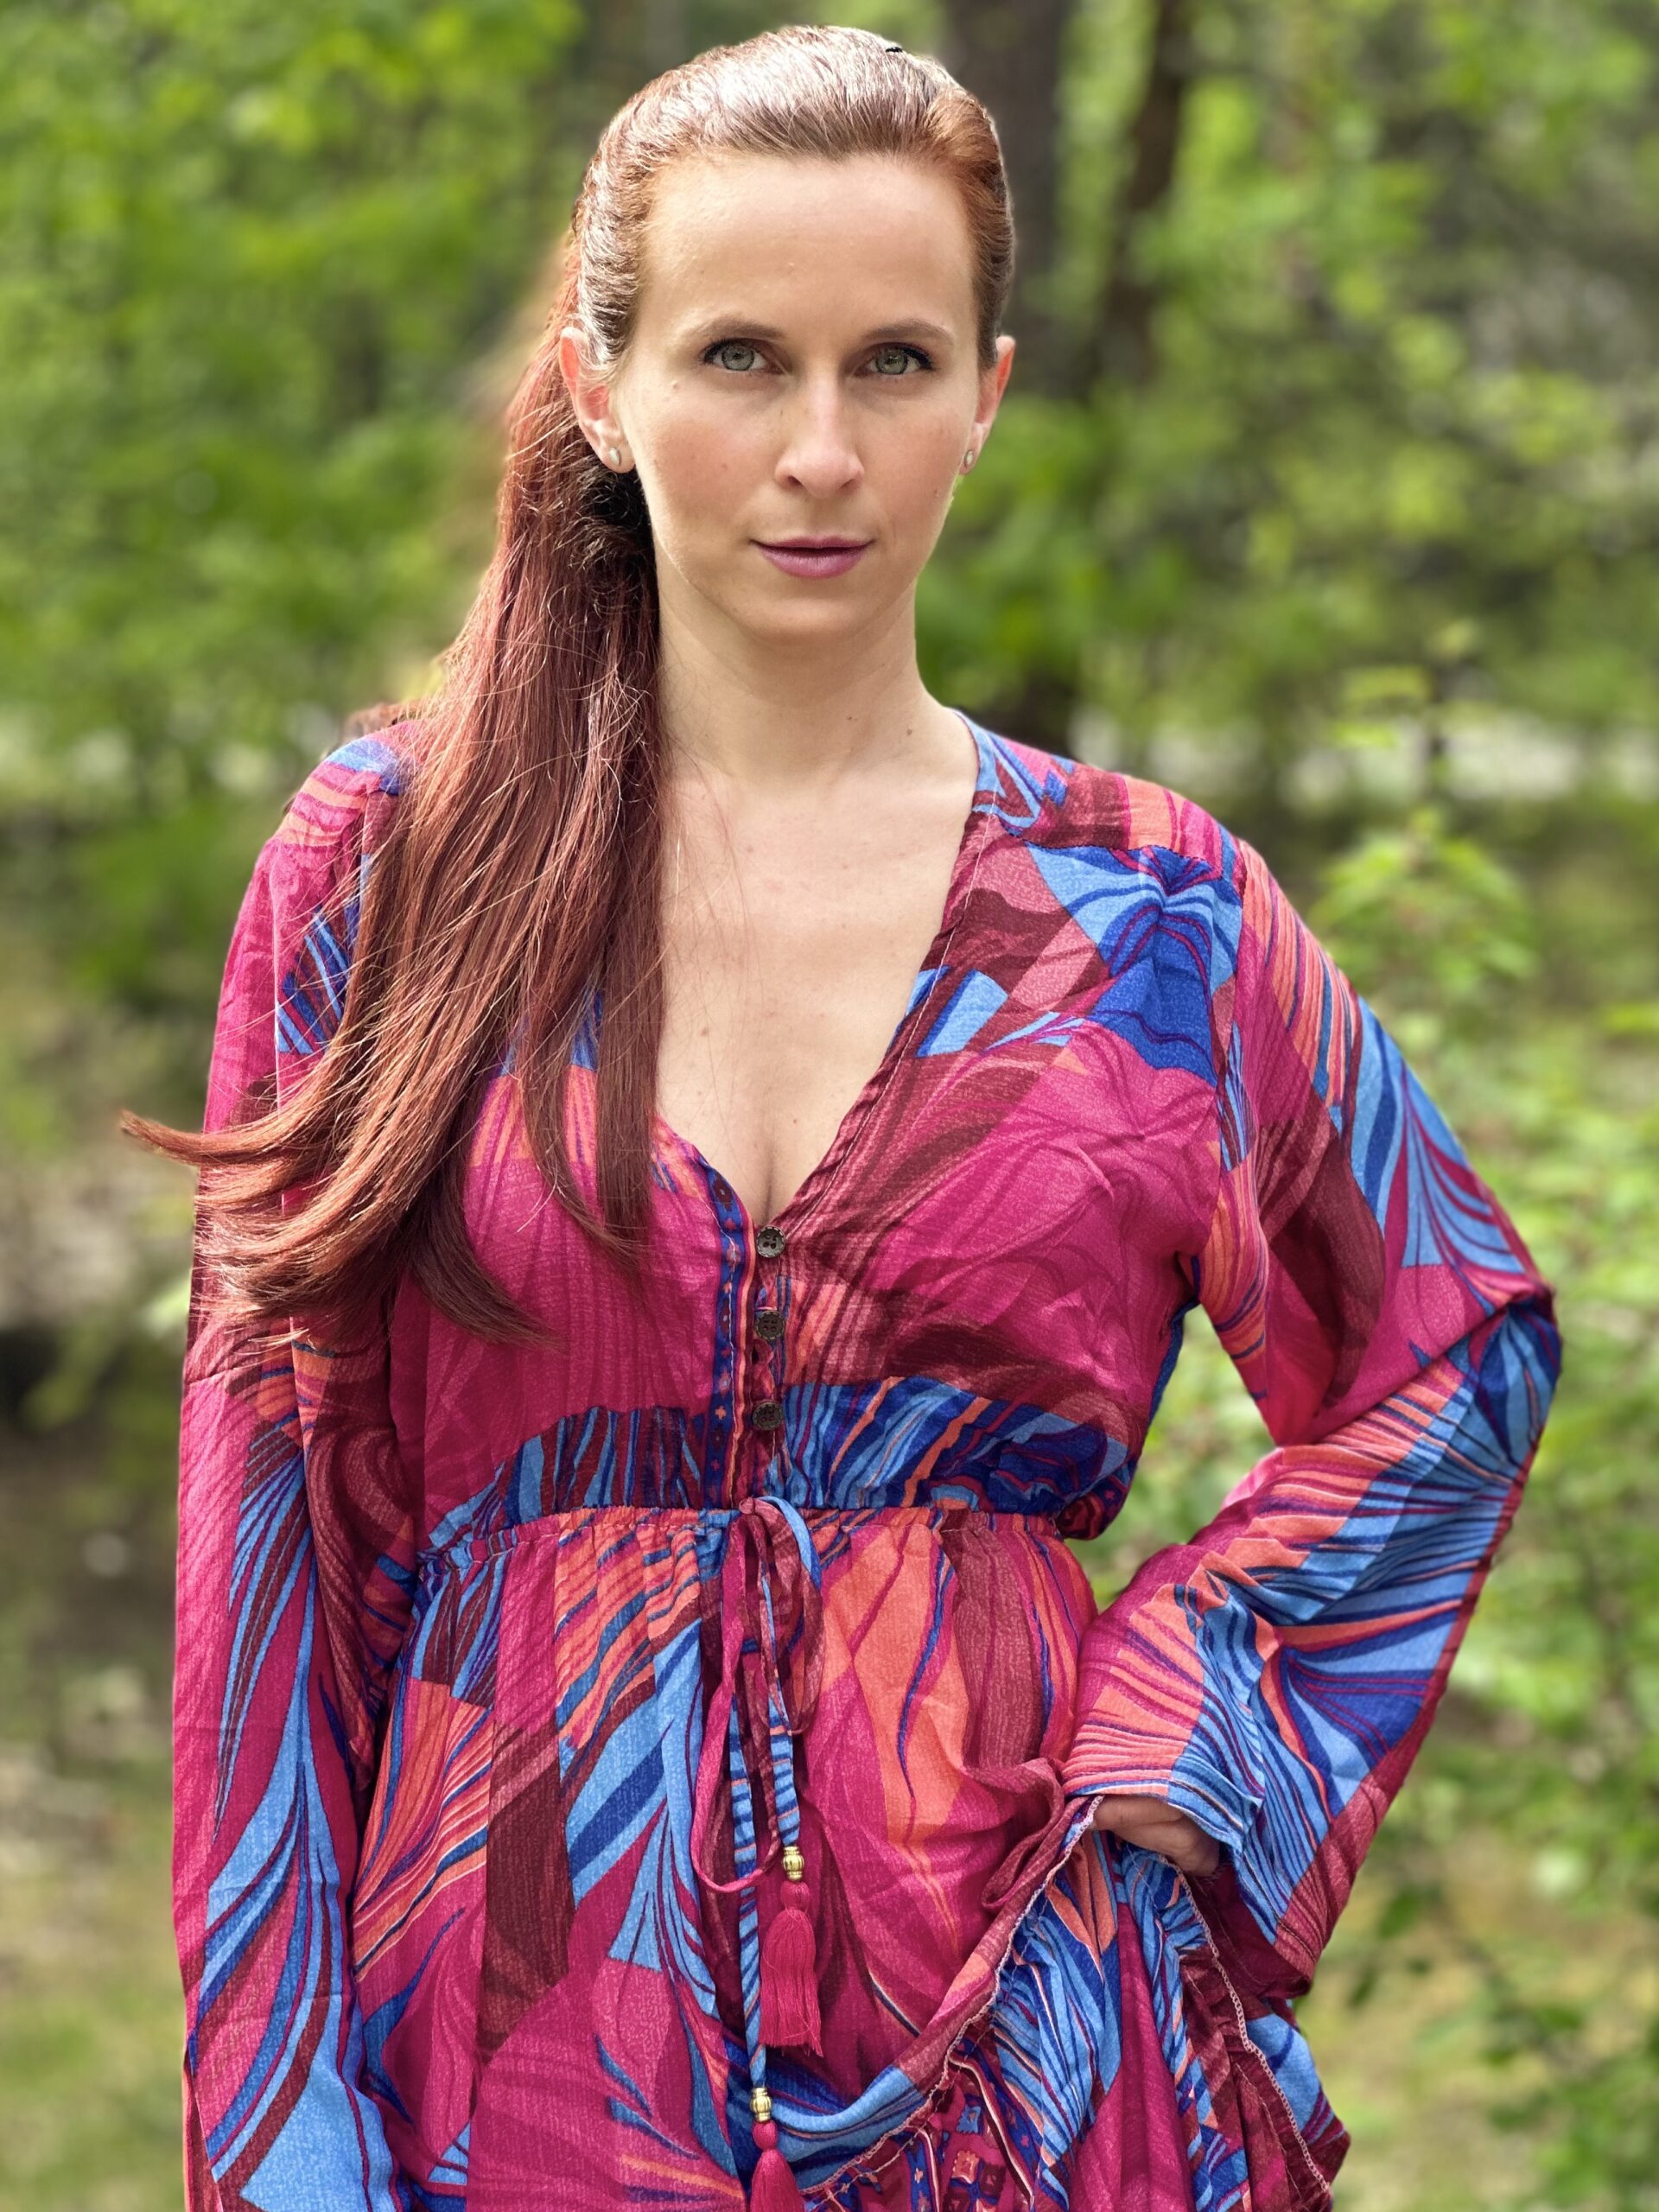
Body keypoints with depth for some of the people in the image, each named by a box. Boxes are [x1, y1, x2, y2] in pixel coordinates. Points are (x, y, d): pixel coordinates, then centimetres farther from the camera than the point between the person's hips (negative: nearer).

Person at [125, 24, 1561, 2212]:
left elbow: (1460, 1365, 14)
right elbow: (274, 1499, -1)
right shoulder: (388, 865, 0)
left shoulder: (1158, 917, 2)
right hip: (528, 2010, 0)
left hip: (1015, 2011, 1)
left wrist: (1172, 1730, -1)